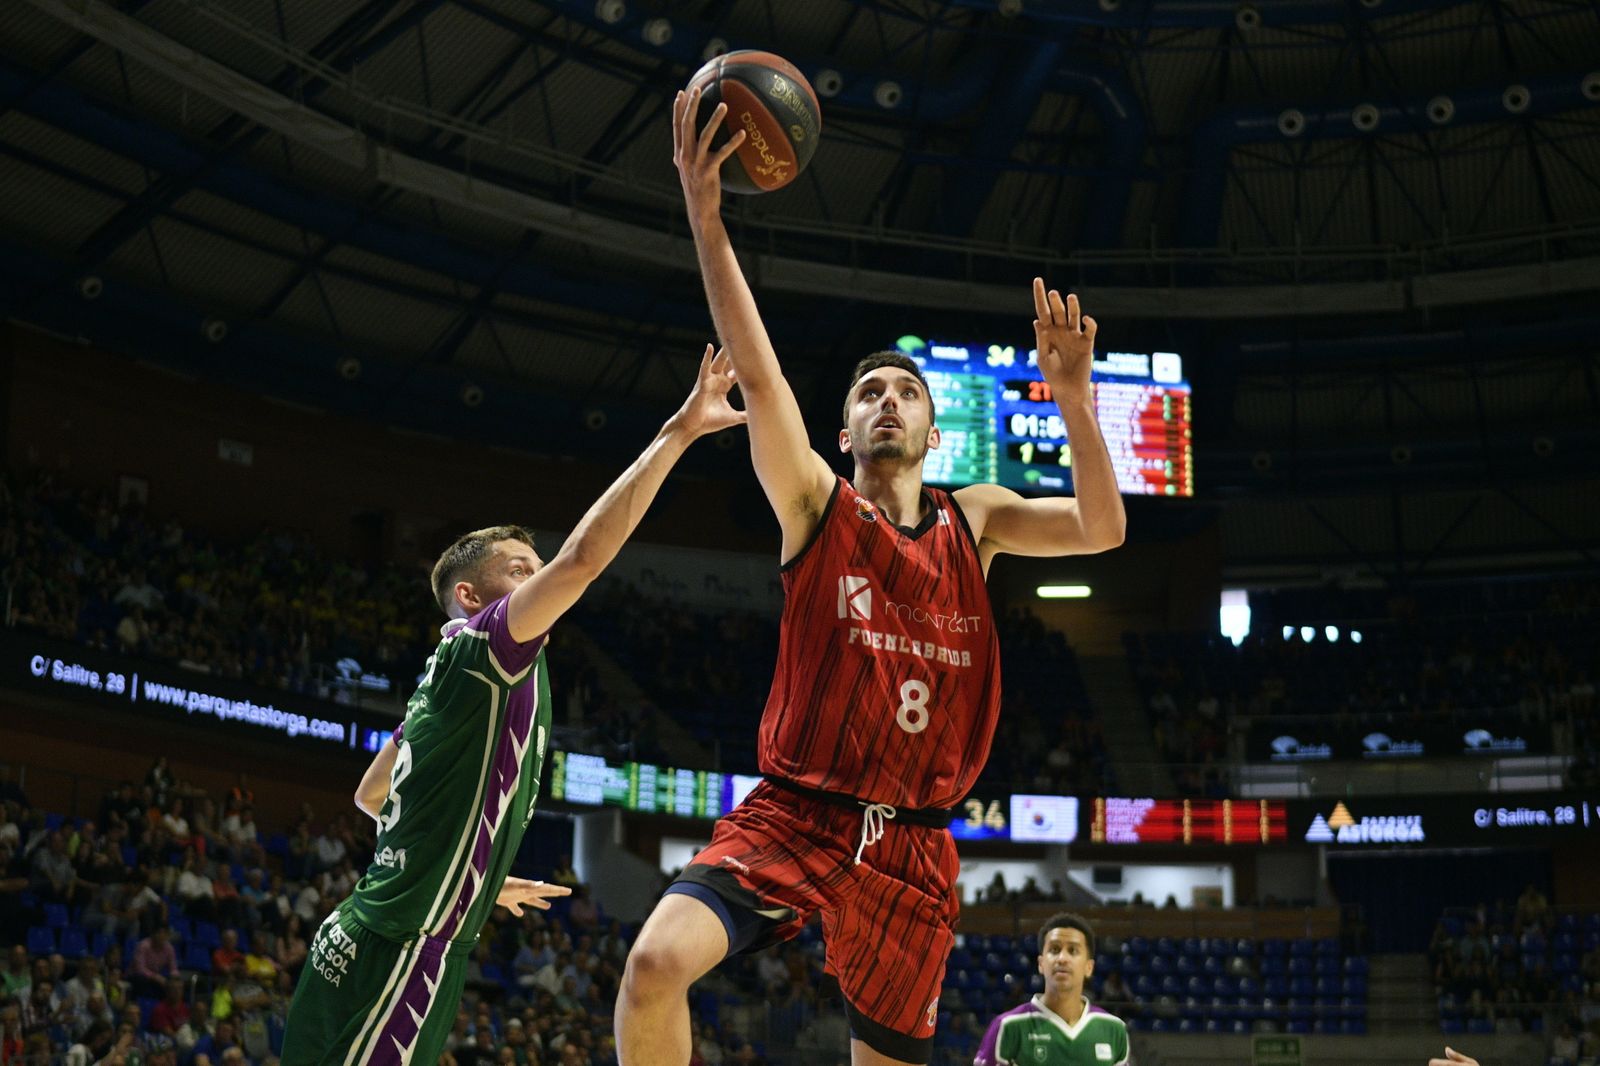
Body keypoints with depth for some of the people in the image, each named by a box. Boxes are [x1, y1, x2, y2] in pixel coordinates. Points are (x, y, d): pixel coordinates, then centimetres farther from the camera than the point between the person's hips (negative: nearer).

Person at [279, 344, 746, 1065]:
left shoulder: (444, 681, 20)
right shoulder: (482, 646, -8)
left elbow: (372, 795, 31)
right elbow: (582, 558, -23)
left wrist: (477, 875, 36)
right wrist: (678, 431, -21)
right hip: (394, 958, -10)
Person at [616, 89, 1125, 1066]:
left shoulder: (973, 520, 11)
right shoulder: (816, 504, 2)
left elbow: (1101, 529, -3)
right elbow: (759, 374, -12)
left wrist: (1073, 398, -17)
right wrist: (706, 219, -24)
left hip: (912, 847, 3)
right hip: (793, 815, -3)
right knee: (657, 962, -26)